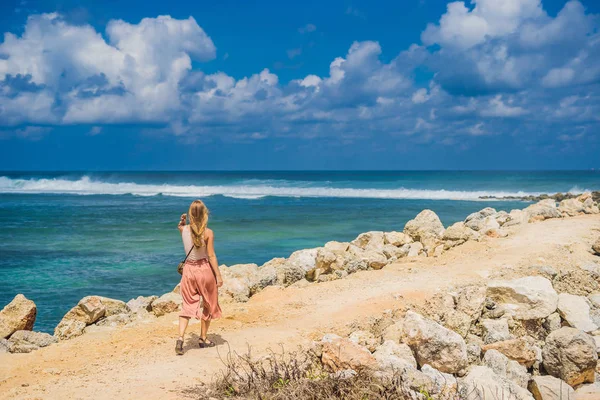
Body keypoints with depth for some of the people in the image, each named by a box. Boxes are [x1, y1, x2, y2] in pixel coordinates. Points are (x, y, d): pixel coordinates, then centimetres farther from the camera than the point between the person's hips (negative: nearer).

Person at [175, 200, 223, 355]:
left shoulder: (184, 229, -3)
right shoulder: (208, 233, -13)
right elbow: (211, 256, -12)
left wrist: (182, 221, 14)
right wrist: (218, 275, -8)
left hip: (189, 269, 3)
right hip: (205, 269, -3)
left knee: (188, 305, 8)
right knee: (208, 304, 16)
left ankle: (180, 338, -10)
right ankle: (203, 338, 22)